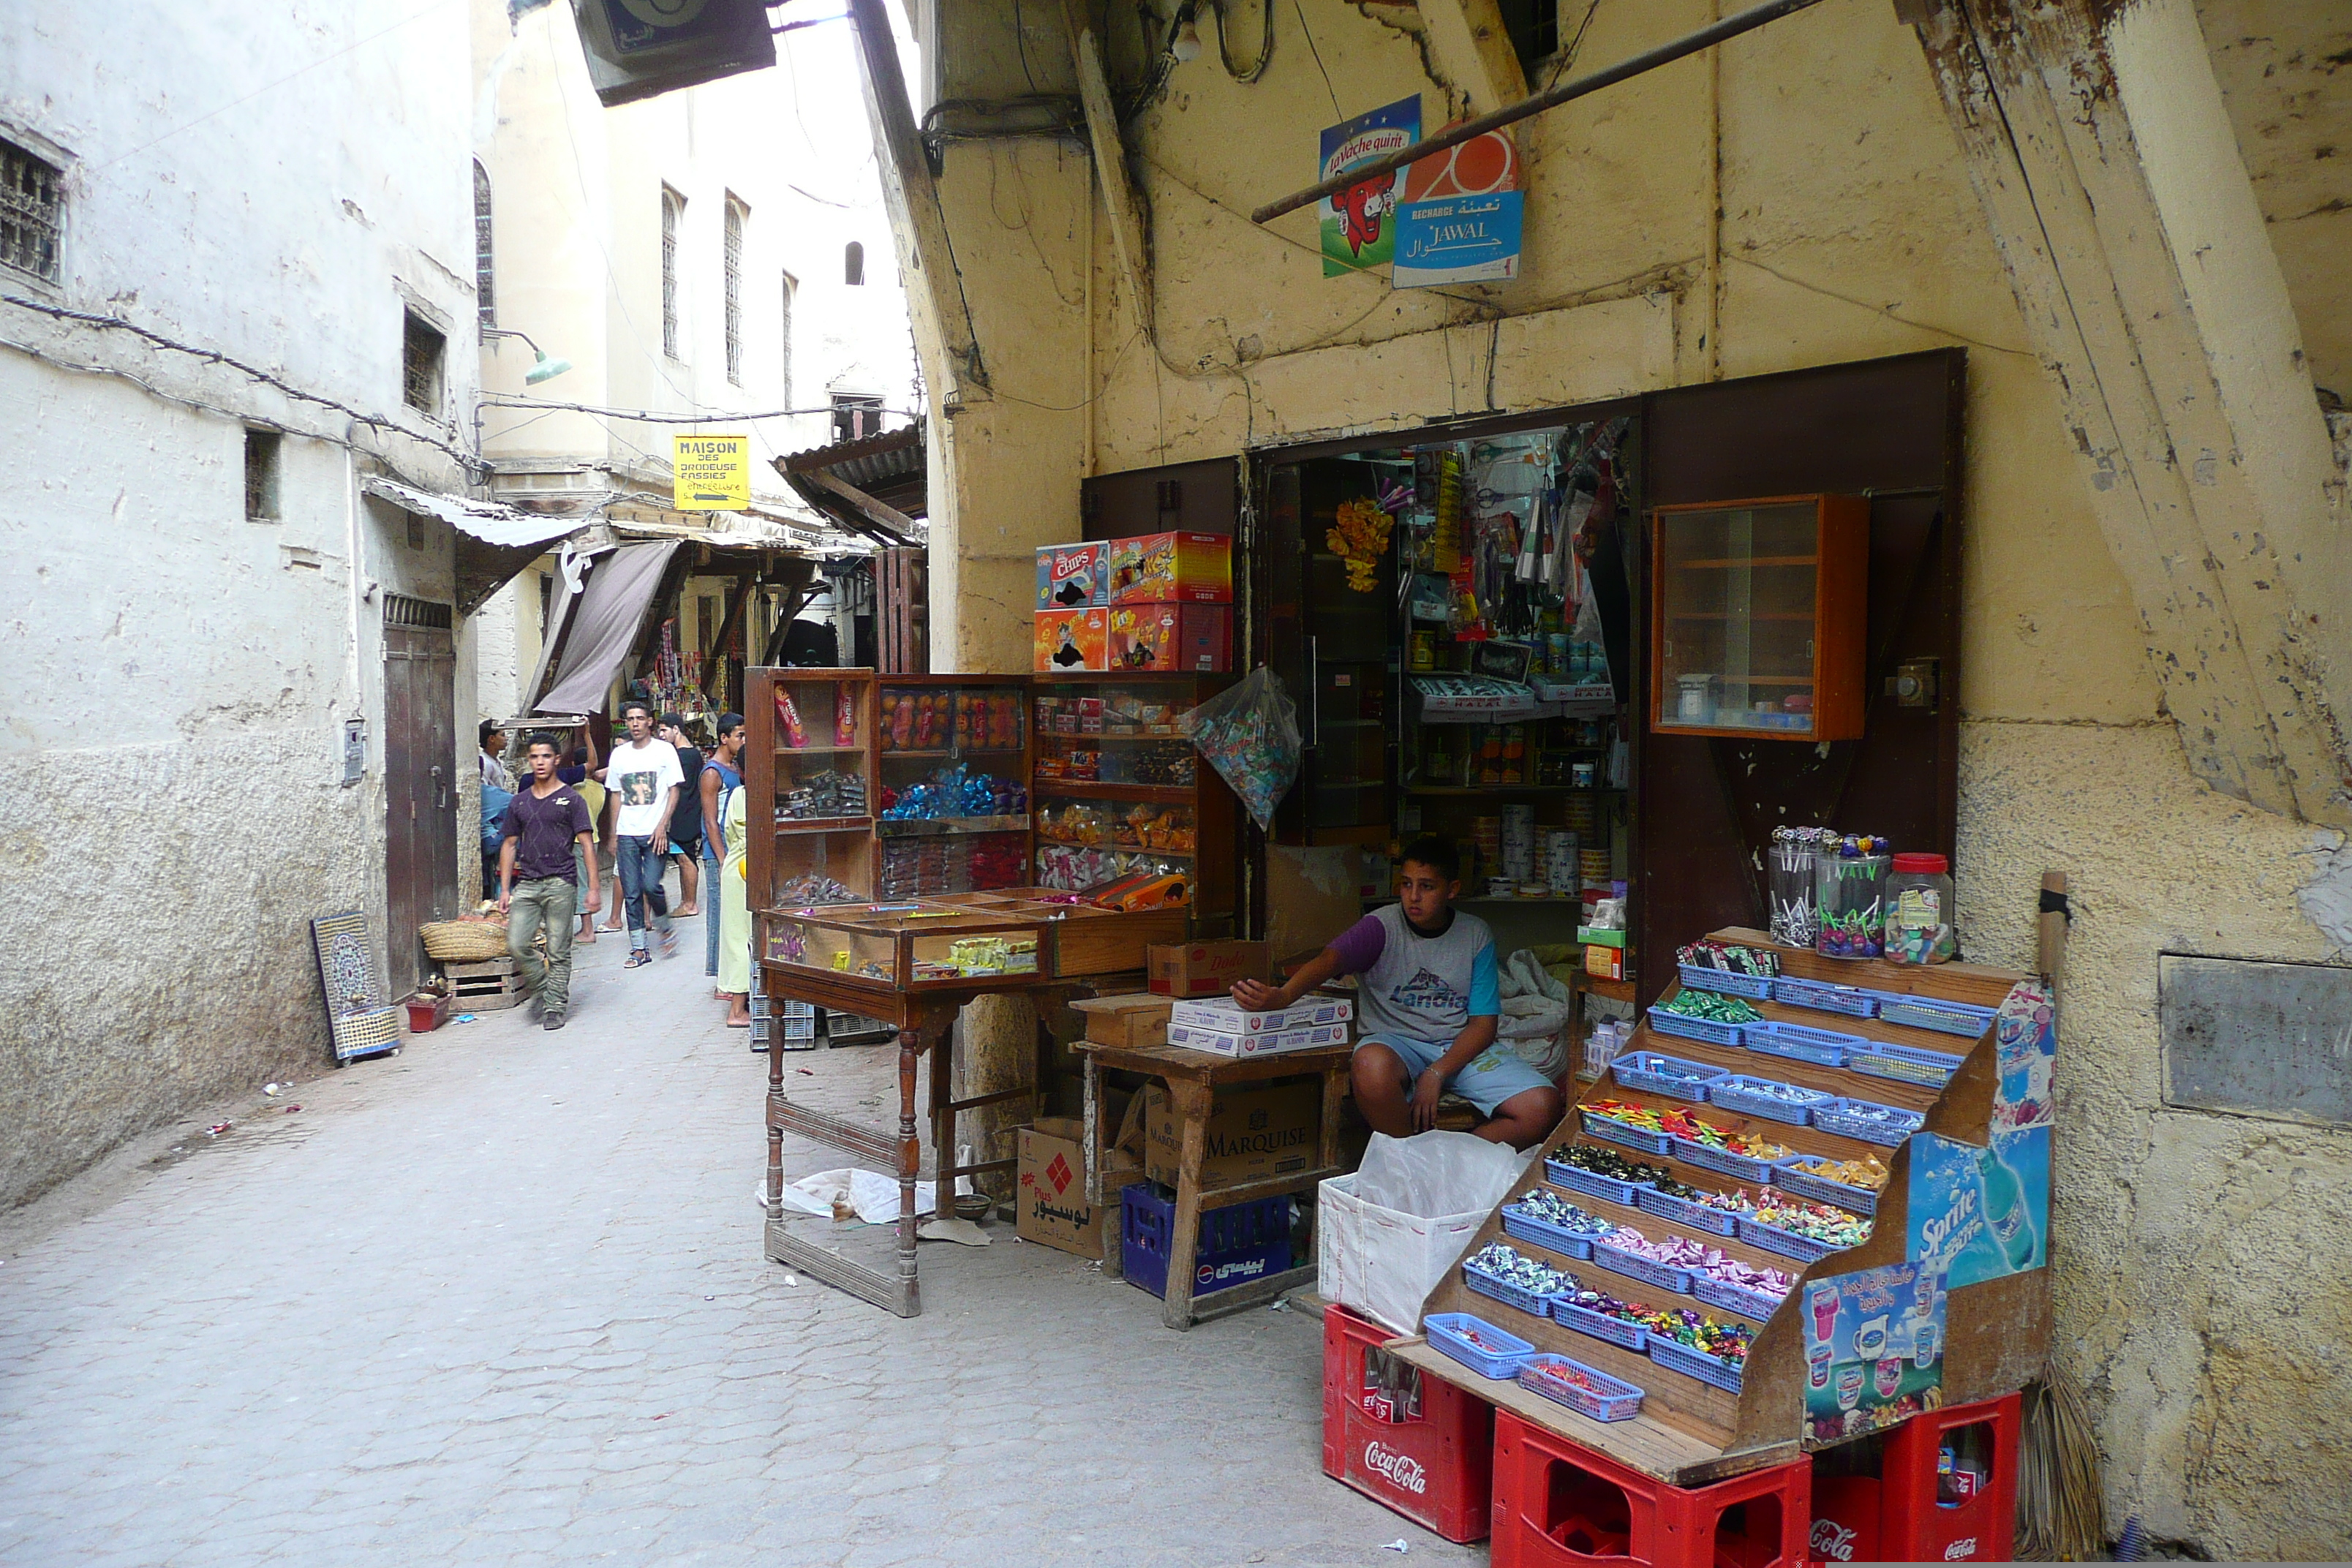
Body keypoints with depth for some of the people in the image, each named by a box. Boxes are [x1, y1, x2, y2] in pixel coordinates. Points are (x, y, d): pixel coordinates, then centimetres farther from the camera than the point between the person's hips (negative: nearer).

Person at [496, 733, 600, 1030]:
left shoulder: (571, 799, 1)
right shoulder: (519, 802, 14)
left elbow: (586, 843, -2)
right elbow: (509, 844, 18)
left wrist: (593, 888, -8)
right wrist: (505, 889, 11)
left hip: (561, 883, -4)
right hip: (527, 883, 4)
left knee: (558, 952, -1)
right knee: (516, 945, -7)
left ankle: (555, 1007, 10)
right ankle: (545, 990, 14)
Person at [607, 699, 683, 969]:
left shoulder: (664, 750, 0)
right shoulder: (619, 754, 11)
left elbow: (674, 791, -2)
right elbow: (616, 795, 16)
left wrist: (662, 826, -12)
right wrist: (613, 833, 12)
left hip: (655, 832, -4)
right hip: (627, 833, 4)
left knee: (651, 885, -15)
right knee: (631, 893, 3)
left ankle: (665, 930, 11)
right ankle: (639, 949, 10)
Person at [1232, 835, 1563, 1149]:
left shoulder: (1476, 935, 3)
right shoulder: (1382, 926, -4)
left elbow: (1484, 1023, 0)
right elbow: (1330, 959, -24)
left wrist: (1435, 1075, -16)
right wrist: (1283, 995, -47)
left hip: (1462, 1047, 3)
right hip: (1395, 1040, -2)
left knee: (1542, 1106, -21)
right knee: (1372, 1065, -40)